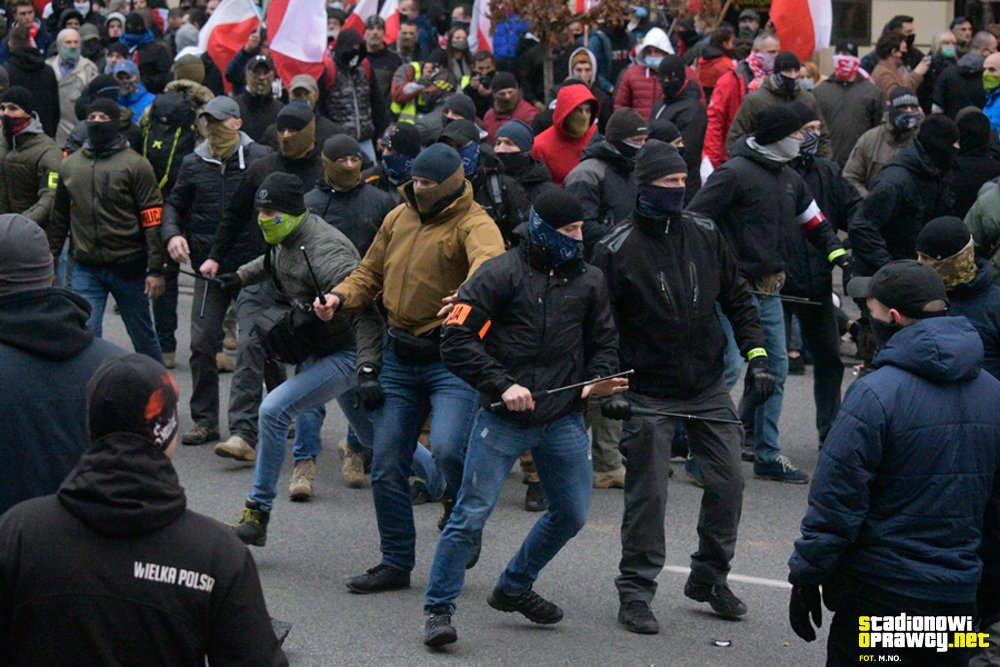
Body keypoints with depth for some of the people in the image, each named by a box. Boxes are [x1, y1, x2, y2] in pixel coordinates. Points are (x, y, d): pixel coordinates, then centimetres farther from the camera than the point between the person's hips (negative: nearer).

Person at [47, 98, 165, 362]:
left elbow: (152, 221, -9)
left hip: (127, 268, -3)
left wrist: (156, 270, -14)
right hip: (86, 268, 3)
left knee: (143, 336, 11)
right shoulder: (69, 165, 7)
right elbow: (59, 218, 15)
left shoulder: (135, 164, -6)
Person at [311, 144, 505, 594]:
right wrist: (340, 296, -1)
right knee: (386, 467, 7)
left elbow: (490, 263, -33)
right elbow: (371, 272, 20)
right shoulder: (398, 219, 11)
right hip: (399, 358, 6)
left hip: (452, 358, -6)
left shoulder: (473, 224, -11)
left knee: (447, 448, -25)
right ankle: (396, 563, 21)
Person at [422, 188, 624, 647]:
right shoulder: (501, 274, -5)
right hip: (503, 419, -5)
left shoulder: (589, 280, 10)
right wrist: (502, 385, -16)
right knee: (471, 514, -9)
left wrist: (597, 382, -2)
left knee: (572, 515, 13)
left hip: (564, 420, 5)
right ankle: (438, 609, 2)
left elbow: (603, 342, 19)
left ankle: (514, 588, 33)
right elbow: (456, 340, -8)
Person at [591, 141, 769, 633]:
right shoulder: (616, 250, -9)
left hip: (708, 388, 4)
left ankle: (709, 577, 23)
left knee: (728, 482, 5)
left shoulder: (705, 234, 3)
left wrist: (756, 354, 4)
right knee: (647, 494, -2)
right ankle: (635, 592, 10)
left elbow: (737, 297, 12)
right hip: (648, 394, -4)